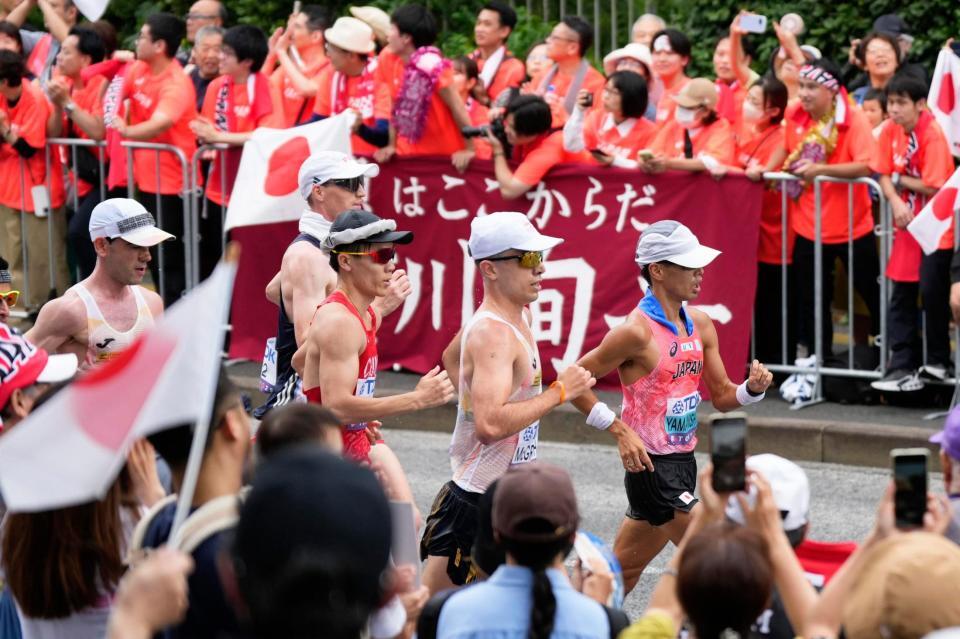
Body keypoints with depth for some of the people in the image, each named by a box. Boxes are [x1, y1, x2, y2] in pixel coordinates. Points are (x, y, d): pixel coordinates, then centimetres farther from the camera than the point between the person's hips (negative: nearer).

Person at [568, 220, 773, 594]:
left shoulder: (700, 326, 8)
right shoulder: (637, 331, -17)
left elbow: (721, 396, 14)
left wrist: (753, 388, -7)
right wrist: (620, 430, -16)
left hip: (682, 461, 8)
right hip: (651, 465, -8)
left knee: (623, 572, 17)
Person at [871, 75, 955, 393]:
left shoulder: (933, 134, -19)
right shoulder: (890, 132, 0)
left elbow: (933, 187, -22)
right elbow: (883, 175, 2)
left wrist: (899, 179, -9)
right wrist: (896, 202, -17)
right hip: (908, 222, 7)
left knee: (932, 291, -8)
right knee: (902, 295, 3)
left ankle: (938, 361, 9)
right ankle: (903, 367, 4)